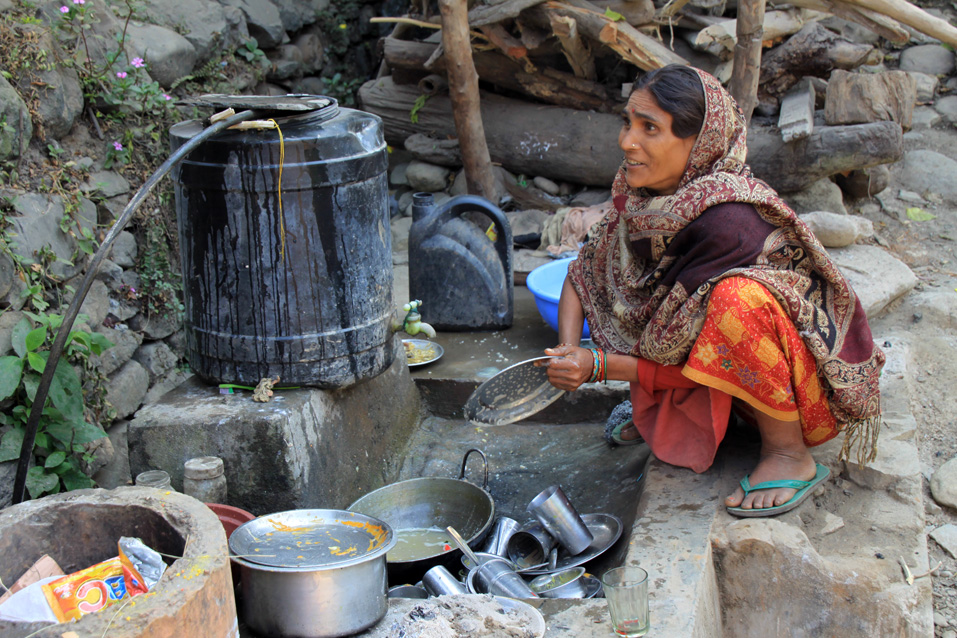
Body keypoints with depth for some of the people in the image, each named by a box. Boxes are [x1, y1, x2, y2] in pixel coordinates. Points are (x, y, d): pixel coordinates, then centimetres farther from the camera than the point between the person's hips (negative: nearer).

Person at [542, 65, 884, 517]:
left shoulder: (728, 223, -32)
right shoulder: (643, 194, -10)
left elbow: (689, 361, -25)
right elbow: (584, 272, 1)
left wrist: (597, 366, -24)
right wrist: (569, 353, -15)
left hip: (813, 390, -7)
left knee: (736, 296, -37)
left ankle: (788, 452, -16)